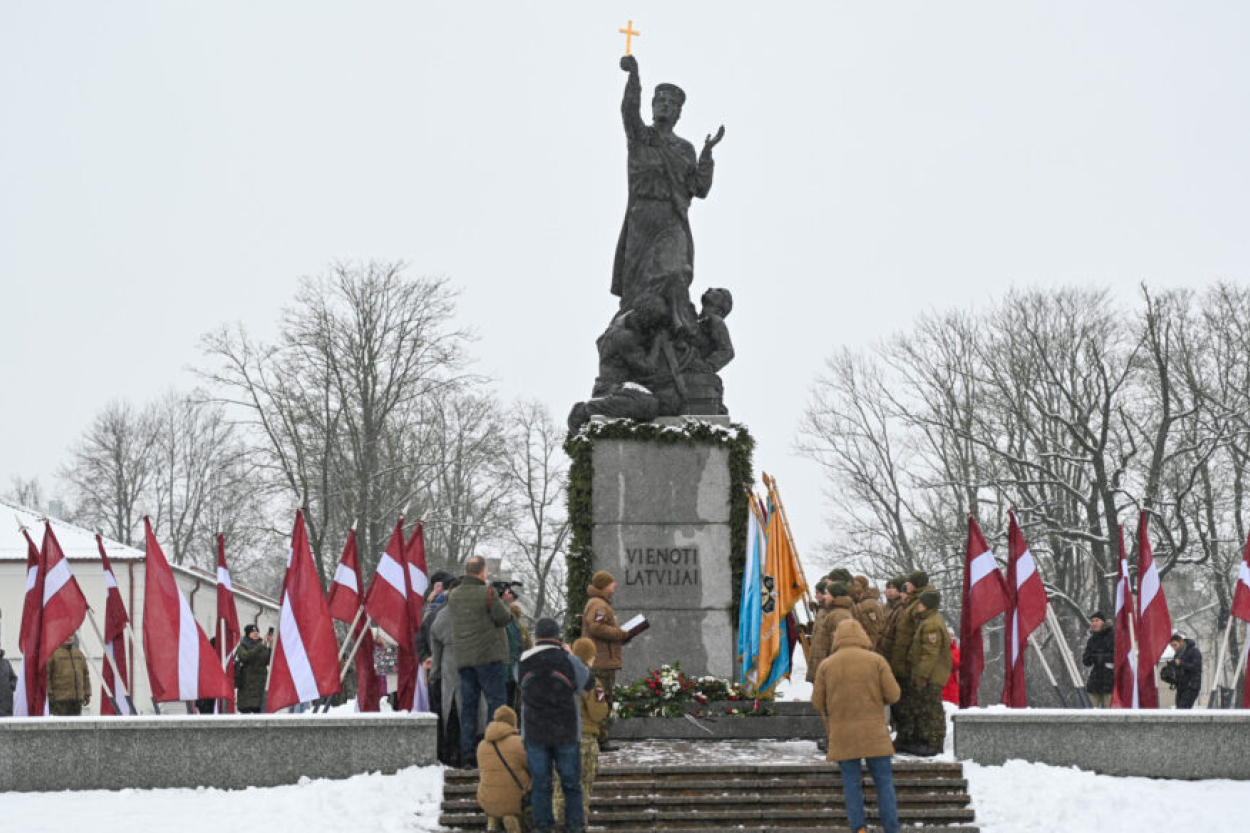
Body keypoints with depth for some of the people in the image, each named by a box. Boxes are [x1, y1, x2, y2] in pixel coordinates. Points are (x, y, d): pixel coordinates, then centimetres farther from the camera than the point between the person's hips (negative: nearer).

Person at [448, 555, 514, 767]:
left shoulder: (453, 596, 8)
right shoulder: (487, 593, -12)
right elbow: (504, 618, -9)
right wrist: (499, 601, 10)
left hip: (463, 658, 6)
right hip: (489, 656, -6)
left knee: (468, 706, 9)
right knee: (496, 702, 0)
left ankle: (467, 755, 9)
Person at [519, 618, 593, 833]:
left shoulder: (523, 661, -5)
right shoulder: (569, 661, -10)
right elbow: (587, 682, 6)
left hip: (534, 732, 1)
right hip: (566, 732, -1)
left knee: (540, 783, 9)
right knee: (571, 782, 10)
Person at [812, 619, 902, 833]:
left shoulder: (826, 665, 1)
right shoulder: (877, 660, -1)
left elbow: (818, 702, 2)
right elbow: (893, 695, -3)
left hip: (842, 734, 1)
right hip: (874, 732, -1)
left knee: (851, 783, 7)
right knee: (884, 781, 6)